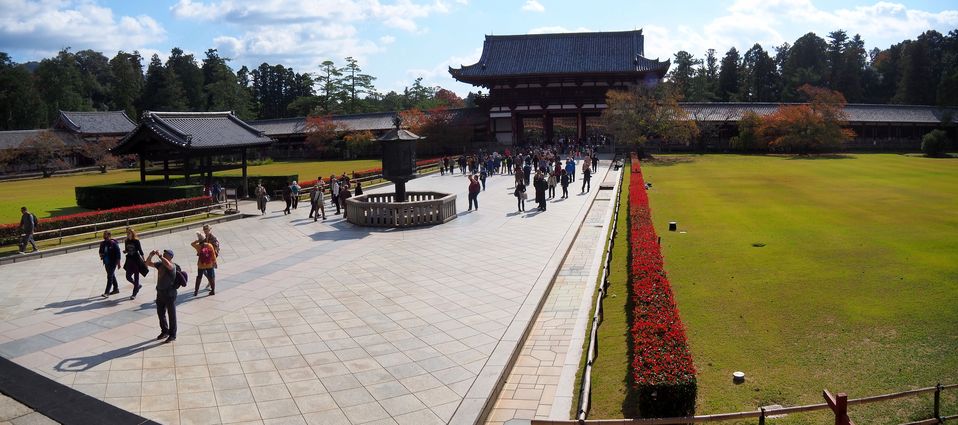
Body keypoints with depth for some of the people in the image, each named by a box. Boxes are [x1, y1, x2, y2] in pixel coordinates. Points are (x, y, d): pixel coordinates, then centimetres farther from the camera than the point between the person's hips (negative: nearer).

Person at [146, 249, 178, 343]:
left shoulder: (172, 266, -19)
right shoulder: (160, 264, 4)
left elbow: (168, 264, -42)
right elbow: (148, 263, 9)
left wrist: (159, 255, -32)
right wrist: (150, 255, -10)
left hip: (170, 294, -8)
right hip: (160, 293, 8)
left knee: (171, 315, 3)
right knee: (161, 314, 18)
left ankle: (172, 335, 13)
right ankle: (164, 332, 34)